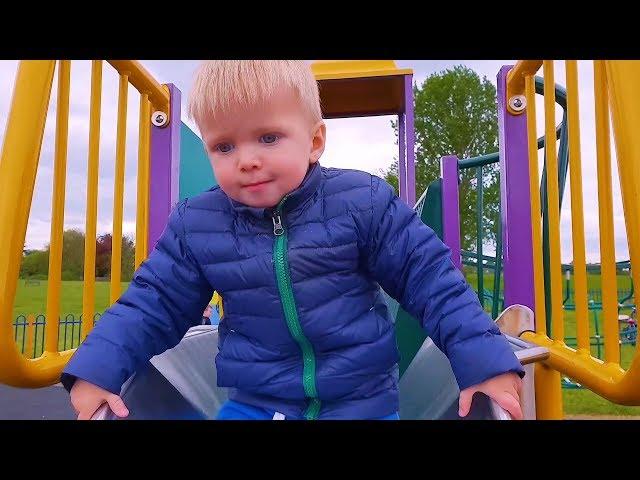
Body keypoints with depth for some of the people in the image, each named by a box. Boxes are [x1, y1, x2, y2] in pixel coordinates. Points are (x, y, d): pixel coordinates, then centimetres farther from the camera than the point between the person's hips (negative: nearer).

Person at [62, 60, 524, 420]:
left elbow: (433, 281, -8)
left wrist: (488, 362, -12)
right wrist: (95, 372, -10)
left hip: (363, 401, -1)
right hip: (254, 402, 2)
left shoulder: (362, 202, -13)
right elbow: (153, 305, 3)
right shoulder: (195, 225, -6)